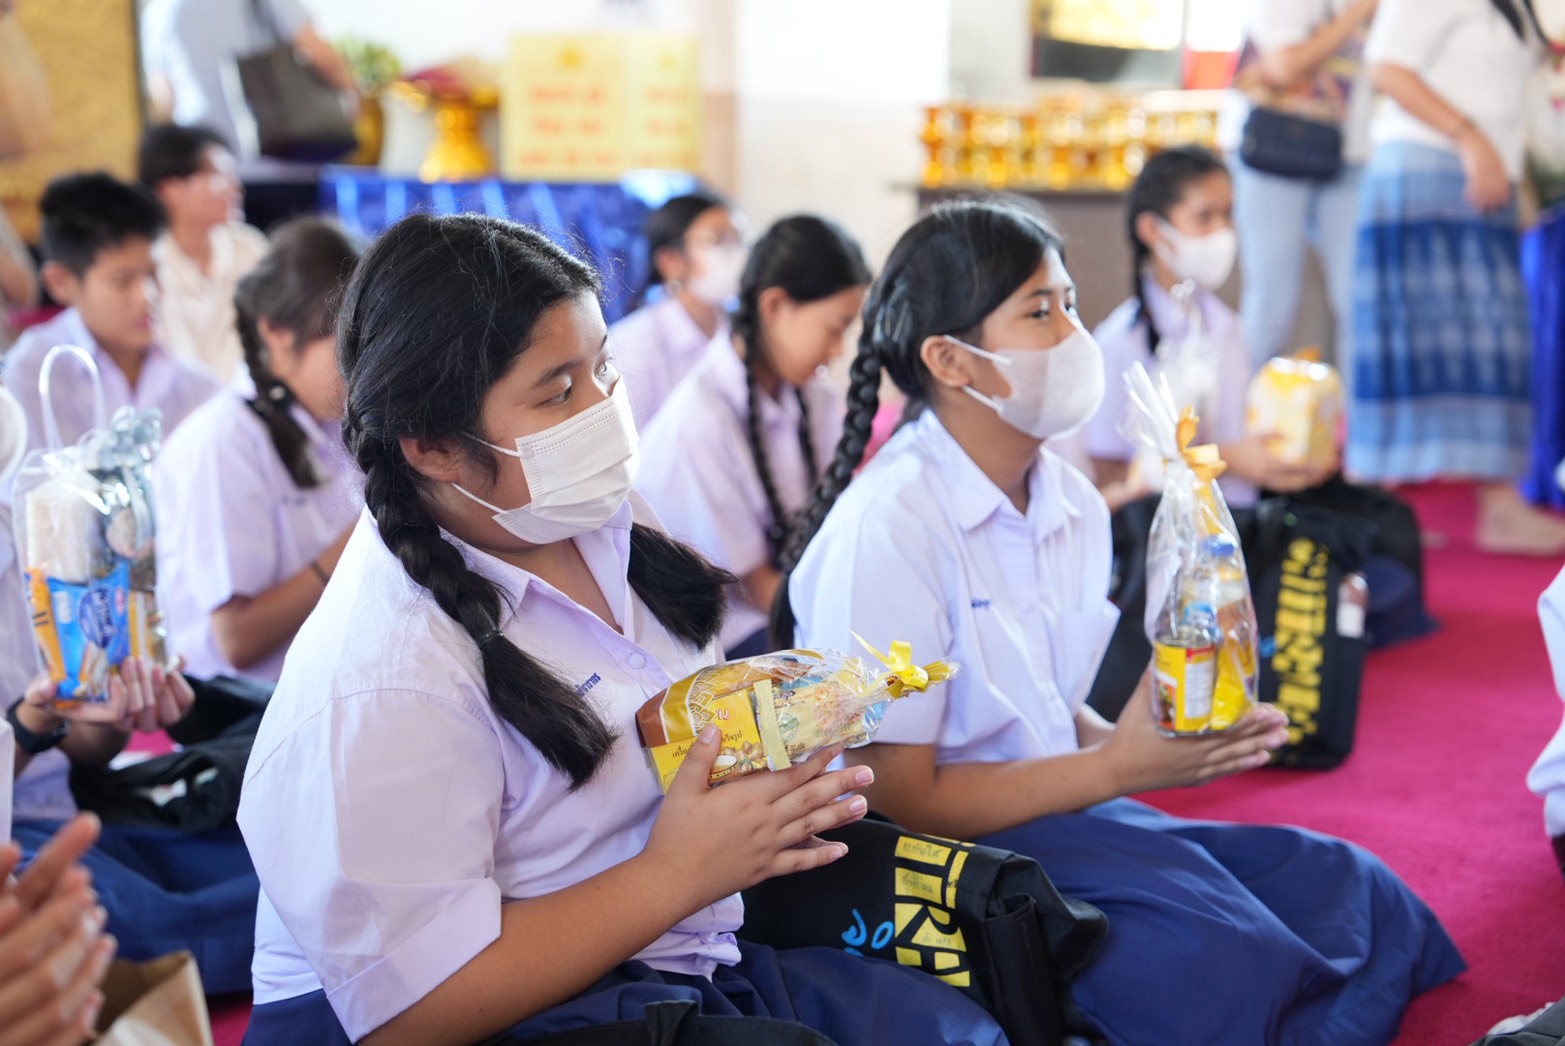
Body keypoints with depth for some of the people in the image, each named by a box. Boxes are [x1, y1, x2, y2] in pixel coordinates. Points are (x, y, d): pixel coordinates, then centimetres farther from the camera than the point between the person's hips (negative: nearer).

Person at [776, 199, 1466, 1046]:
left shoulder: (1074, 505, 6)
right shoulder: (886, 528, -19)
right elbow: (894, 798, -17)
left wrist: (1141, 741, -8)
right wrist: (1118, 767, -18)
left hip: (1053, 812, 8)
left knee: (1357, 896, -6)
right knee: (1219, 962, -28)